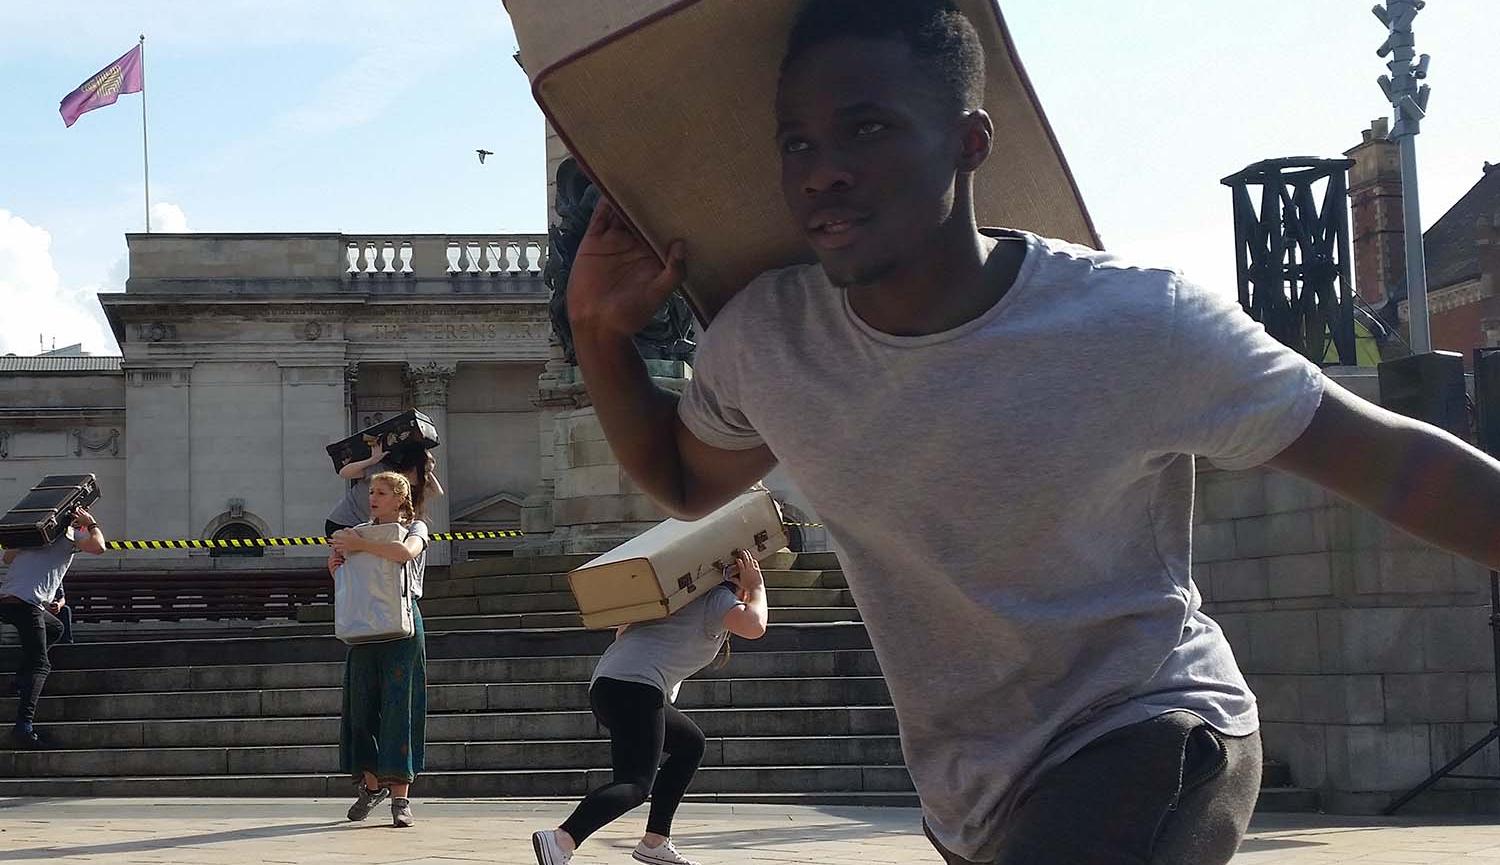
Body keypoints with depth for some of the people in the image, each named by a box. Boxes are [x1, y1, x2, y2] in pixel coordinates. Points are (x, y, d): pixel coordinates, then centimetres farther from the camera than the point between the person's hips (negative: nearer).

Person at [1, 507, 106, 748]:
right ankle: (24, 726, -28)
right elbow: (98, 547, -9)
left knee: (55, 628, 32)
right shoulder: (71, 534, 7)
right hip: (26, 603, -8)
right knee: (40, 665, -11)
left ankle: (24, 678, 19)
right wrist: (93, 525, 9)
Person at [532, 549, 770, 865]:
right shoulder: (718, 598, 4)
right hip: (636, 687, -10)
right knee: (636, 783, -17)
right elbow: (754, 626, -16)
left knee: (691, 743, 24)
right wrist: (758, 588, -1)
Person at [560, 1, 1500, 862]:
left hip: (1150, 733, -5)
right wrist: (602, 334, -6)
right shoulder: (763, 338, -12)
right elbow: (683, 481, 9)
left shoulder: (1138, 325, -24)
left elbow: (1402, 465, -16)